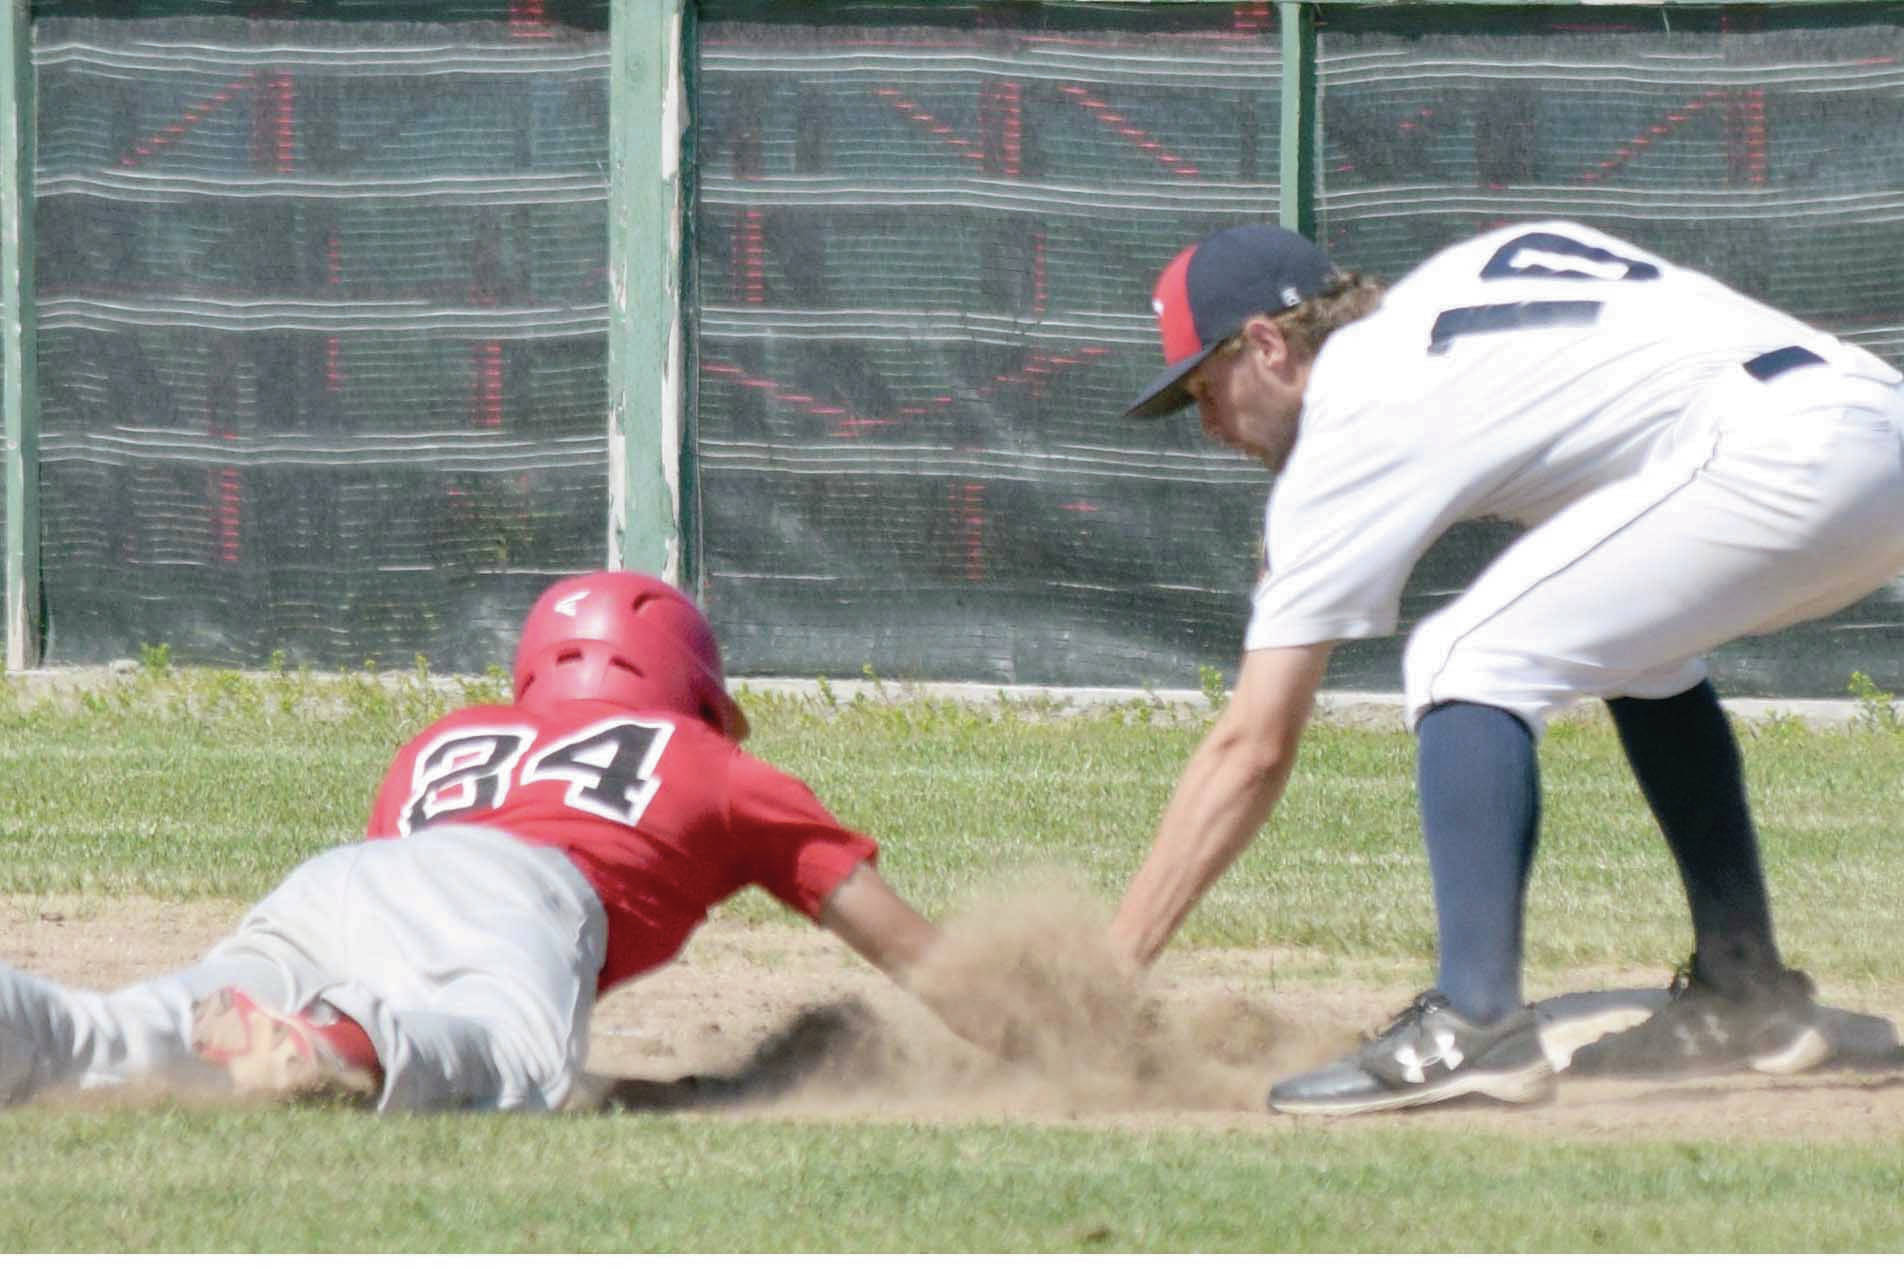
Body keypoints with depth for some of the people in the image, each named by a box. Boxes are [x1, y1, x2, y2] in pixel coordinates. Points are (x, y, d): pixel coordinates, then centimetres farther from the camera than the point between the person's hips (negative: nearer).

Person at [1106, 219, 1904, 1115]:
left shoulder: (1349, 421, 1)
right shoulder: (1439, 291, 24)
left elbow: (1252, 748, 0)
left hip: (1783, 457, -9)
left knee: (1463, 664, -7)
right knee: (1637, 640, 31)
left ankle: (1474, 1027, -19)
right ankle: (1745, 998, 28)